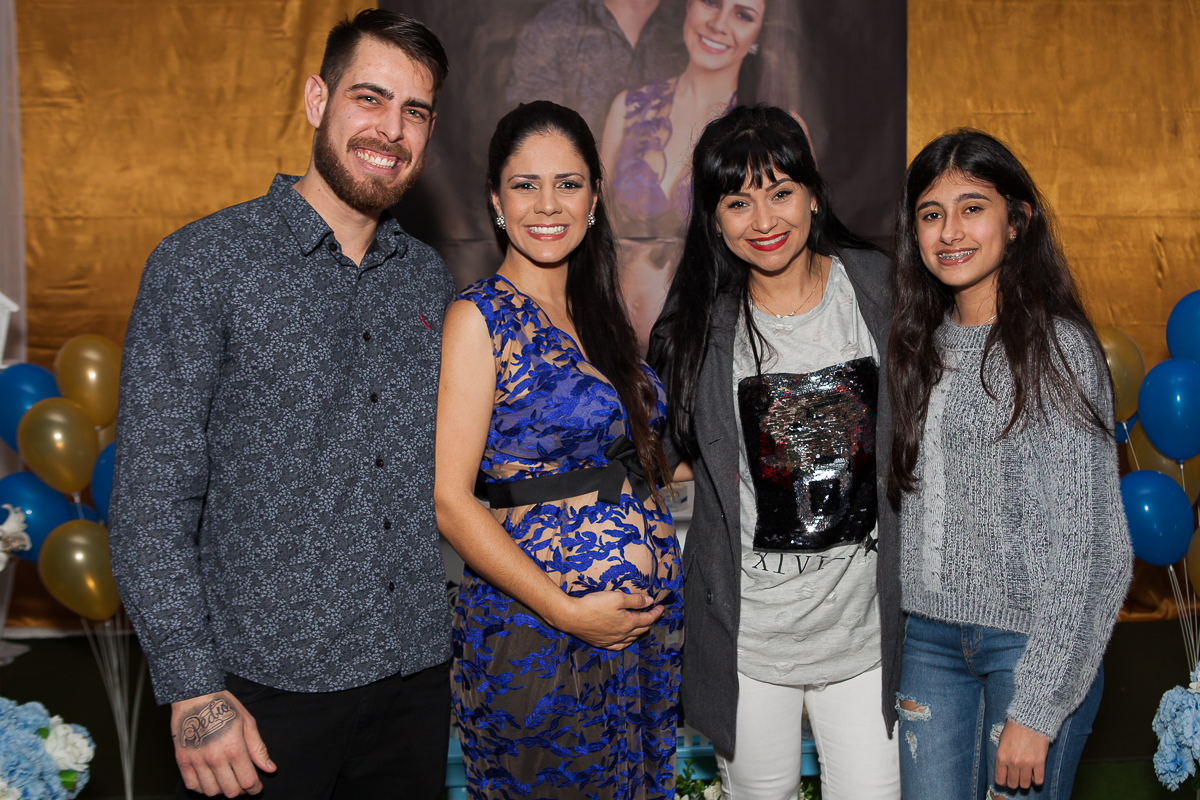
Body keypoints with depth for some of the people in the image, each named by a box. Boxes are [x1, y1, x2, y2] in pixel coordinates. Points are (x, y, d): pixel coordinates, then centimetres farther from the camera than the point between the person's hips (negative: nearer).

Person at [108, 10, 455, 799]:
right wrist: (193, 689, -15)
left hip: (417, 676, 5)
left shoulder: (430, 278, 7)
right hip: (265, 684, -4)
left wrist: (463, 641, 12)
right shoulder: (203, 266, -9)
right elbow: (152, 501, -11)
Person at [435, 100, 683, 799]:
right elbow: (448, 497, -17)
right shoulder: (480, 318, -11)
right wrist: (567, 610, -19)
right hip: (536, 633, -6)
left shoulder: (596, 312, 9)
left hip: (654, 614, 7)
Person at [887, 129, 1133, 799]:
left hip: (1033, 643, -5)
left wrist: (1036, 710, -15)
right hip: (930, 636, 5)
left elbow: (1085, 545, -14)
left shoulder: (1059, 347, -12)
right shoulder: (923, 346, 7)